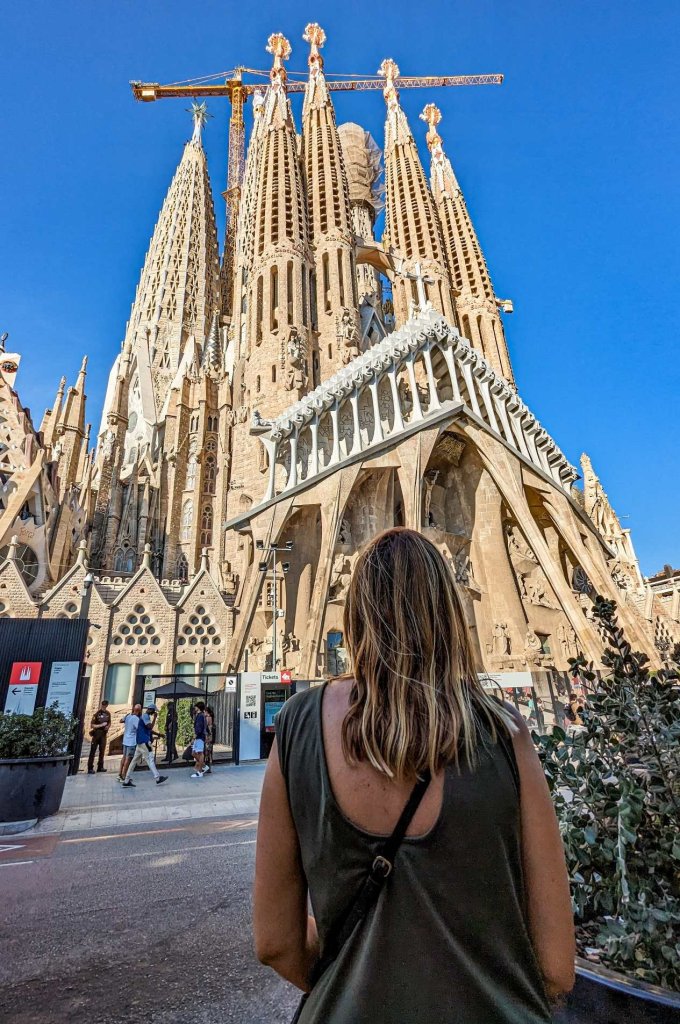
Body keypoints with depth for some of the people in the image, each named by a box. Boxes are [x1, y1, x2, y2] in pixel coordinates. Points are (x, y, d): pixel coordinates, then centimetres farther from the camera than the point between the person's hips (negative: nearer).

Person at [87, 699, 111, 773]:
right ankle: (90, 768, 4)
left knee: (102, 751, 11)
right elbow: (92, 725, -15)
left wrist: (108, 726, -6)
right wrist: (101, 725, -25)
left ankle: (100, 767, 21)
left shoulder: (108, 713, 3)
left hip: (103, 734, 5)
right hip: (96, 734, -5)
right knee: (93, 751, -1)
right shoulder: (97, 713, -13)